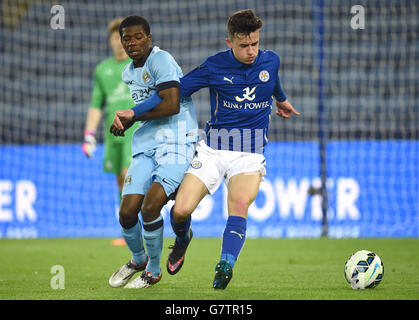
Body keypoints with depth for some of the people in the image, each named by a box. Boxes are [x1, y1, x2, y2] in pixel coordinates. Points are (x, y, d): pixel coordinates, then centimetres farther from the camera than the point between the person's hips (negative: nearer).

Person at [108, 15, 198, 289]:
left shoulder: (161, 60, -11)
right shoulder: (129, 73, 16)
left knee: (150, 207, -21)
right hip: (146, 147, 7)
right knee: (127, 212, -4)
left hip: (176, 144, -7)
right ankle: (138, 259, 27)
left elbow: (171, 105, -21)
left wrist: (132, 117, -11)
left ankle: (154, 271, 1)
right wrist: (126, 120, 11)